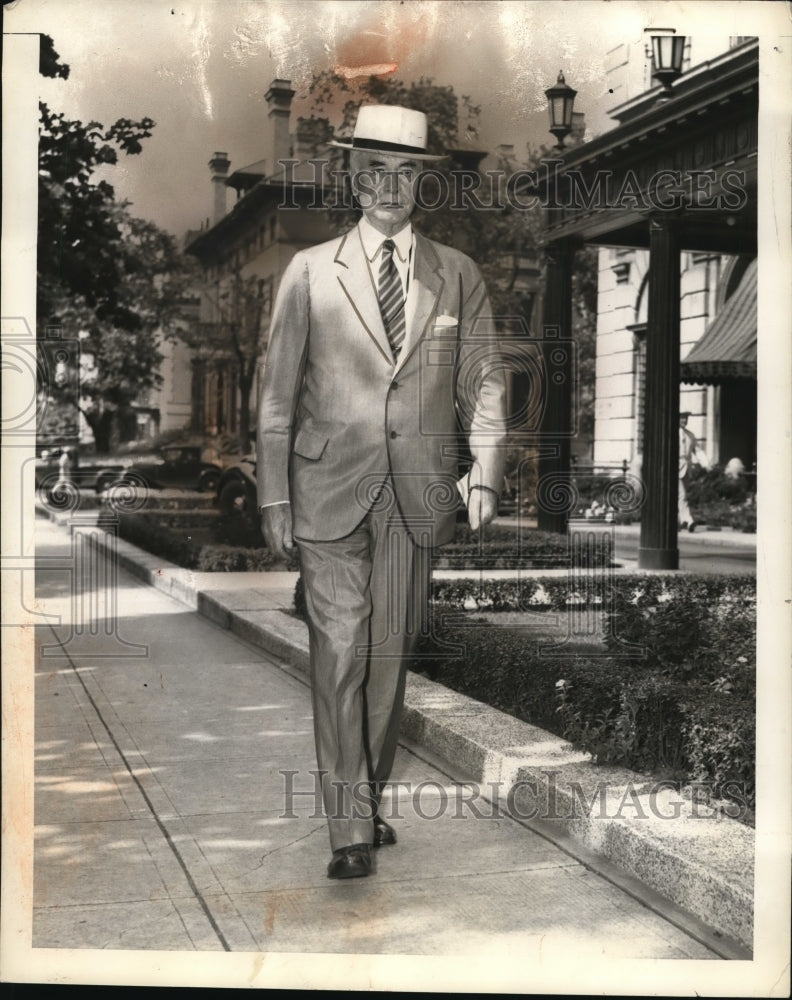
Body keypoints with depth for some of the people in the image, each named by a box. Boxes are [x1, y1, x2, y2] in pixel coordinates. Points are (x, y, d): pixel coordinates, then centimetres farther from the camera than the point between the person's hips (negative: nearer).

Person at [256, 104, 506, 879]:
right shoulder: (309, 272, 4)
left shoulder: (458, 276, 8)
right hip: (330, 490, -1)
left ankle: (371, 796, 26)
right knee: (340, 651, -6)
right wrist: (273, 495, 1)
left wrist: (484, 471, -7)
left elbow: (483, 380, 7)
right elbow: (277, 392, 4)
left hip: (416, 494, 2)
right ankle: (349, 827, 0)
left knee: (391, 654, 8)